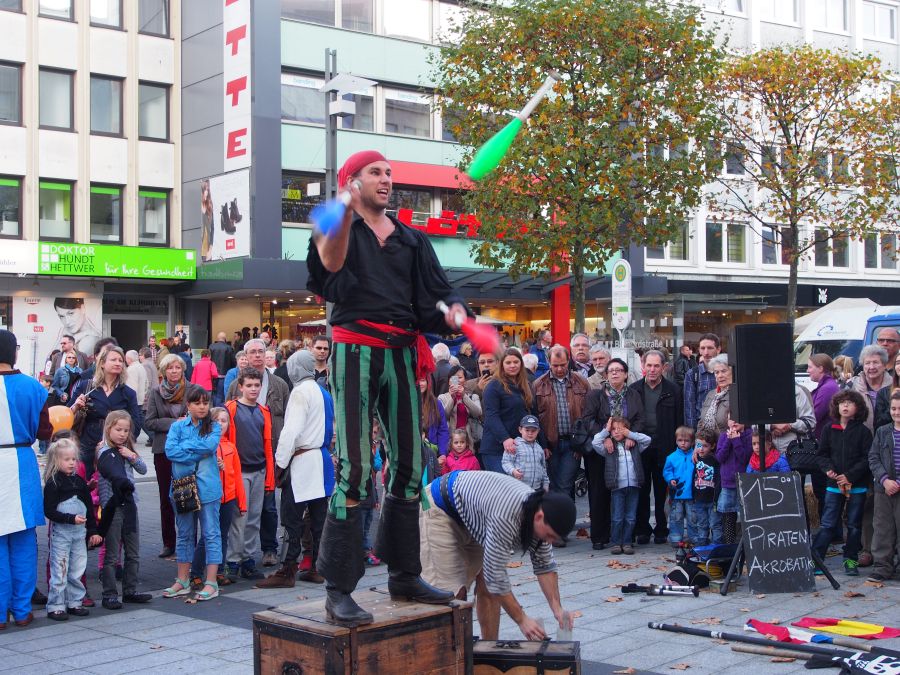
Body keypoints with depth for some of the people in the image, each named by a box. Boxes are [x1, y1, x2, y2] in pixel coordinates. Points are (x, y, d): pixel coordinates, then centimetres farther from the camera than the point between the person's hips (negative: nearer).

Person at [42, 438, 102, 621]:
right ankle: (56, 606, 2)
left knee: (77, 571, 10)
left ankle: (75, 602, 19)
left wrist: (93, 531, 12)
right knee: (59, 571, -4)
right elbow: (49, 511, -14)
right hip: (60, 533, -6)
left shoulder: (80, 482, 10)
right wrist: (71, 518, -21)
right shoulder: (52, 484, -8)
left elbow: (89, 508, 15)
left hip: (80, 532, 6)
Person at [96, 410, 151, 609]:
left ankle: (130, 591, 22)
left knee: (133, 553, 13)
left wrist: (132, 457, -4)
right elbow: (114, 474, -24)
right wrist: (126, 485, -40)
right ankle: (109, 595, 5)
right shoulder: (105, 452, -9)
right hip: (113, 507, -7)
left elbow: (143, 469, 12)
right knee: (112, 555, -1)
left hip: (129, 505, 7)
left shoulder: (127, 450, 14)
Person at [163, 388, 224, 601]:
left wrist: (184, 446, -9)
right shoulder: (177, 426, 5)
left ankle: (211, 582, 5)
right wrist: (198, 454, -14)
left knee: (211, 533, 0)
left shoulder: (214, 427, 3)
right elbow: (170, 450, -10)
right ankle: (183, 581, 21)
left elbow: (209, 445, -17)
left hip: (208, 487, -2)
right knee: (184, 534, 12)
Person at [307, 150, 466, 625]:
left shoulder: (409, 239, 18)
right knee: (354, 466, -13)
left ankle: (404, 575, 21)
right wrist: (348, 211, -37)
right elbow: (331, 262, -20)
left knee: (408, 464, 9)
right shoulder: (340, 227, 4)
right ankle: (338, 590, -11)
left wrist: (453, 310, -12)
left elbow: (436, 289, 12)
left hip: (401, 353, 6)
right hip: (356, 350, -6)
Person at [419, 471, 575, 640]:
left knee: (487, 587, 2)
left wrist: (557, 609, -11)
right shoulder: (505, 518, -40)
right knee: (452, 591, -16)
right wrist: (522, 619, -25)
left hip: (472, 515, 8)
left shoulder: (540, 507, -14)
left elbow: (544, 565, -2)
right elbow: (496, 575, -32)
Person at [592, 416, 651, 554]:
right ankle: (616, 543, 9)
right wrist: (606, 430, -2)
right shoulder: (609, 447, 6)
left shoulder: (634, 445, 11)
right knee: (617, 518, 0)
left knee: (630, 518, 6)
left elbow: (647, 440, 3)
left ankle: (627, 542, 14)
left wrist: (630, 434, 1)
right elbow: (595, 443, -6)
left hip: (633, 485, 2)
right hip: (617, 486, -2)